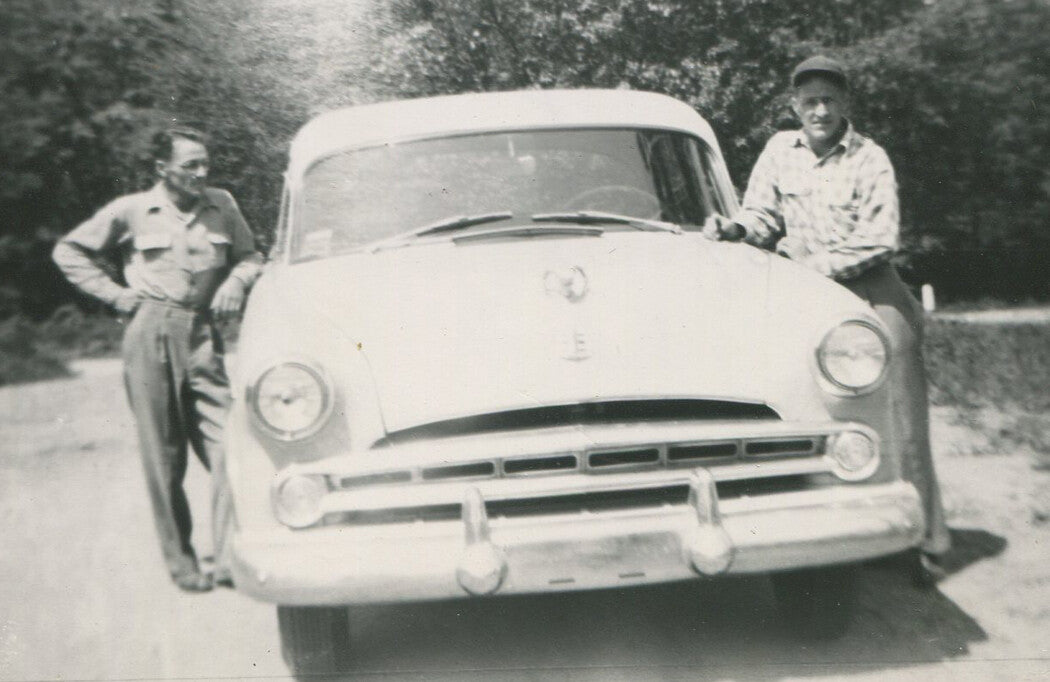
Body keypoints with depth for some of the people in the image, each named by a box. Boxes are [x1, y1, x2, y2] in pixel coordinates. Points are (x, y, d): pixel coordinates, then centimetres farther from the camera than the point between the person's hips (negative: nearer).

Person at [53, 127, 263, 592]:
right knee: (164, 454, 2)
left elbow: (250, 256, 20)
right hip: (151, 334, -2)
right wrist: (116, 295, 3)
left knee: (225, 443, -9)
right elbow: (68, 252, 12)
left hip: (202, 334, 2)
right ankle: (181, 562, 12)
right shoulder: (131, 212, 2)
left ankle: (229, 558, -3)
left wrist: (236, 281, -1)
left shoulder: (222, 206, 8)